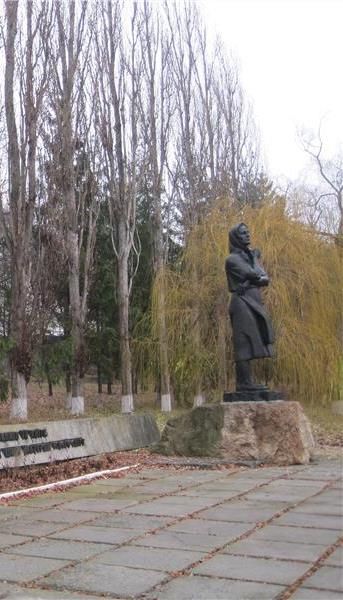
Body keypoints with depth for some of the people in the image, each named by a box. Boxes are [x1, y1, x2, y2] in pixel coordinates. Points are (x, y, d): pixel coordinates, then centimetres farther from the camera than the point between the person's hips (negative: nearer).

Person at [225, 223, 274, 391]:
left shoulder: (250, 256, 19)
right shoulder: (232, 259, -5)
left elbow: (264, 277, 9)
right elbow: (253, 274, -14)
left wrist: (262, 278, -13)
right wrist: (255, 258, 4)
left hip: (253, 302, 8)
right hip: (242, 302, -8)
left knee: (250, 344, 6)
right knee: (244, 343, -11)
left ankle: (247, 382, 8)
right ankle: (244, 382, -11)